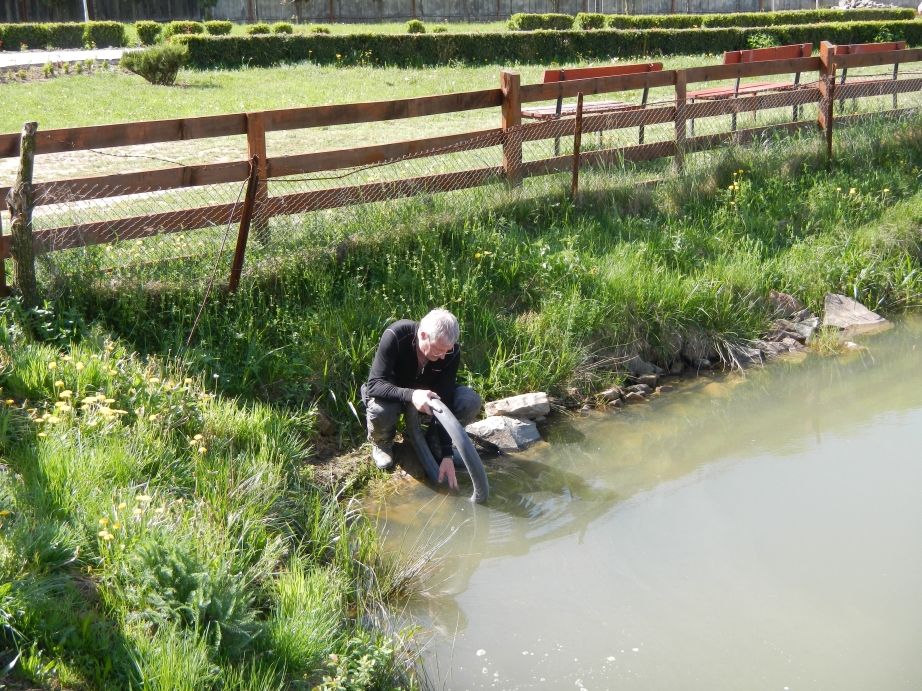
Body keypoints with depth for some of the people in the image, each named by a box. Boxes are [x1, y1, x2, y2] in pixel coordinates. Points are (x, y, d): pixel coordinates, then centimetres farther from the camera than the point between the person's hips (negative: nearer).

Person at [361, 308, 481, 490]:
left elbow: (445, 401, -23)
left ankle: (434, 442, 3)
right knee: (380, 412, -39)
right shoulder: (395, 336, -33)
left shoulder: (452, 350, -25)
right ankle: (381, 443, -1)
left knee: (471, 401, -24)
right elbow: (374, 384, -34)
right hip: (394, 394, -2)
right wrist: (410, 395, -52)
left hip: (428, 393, 3)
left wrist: (447, 455, -26)